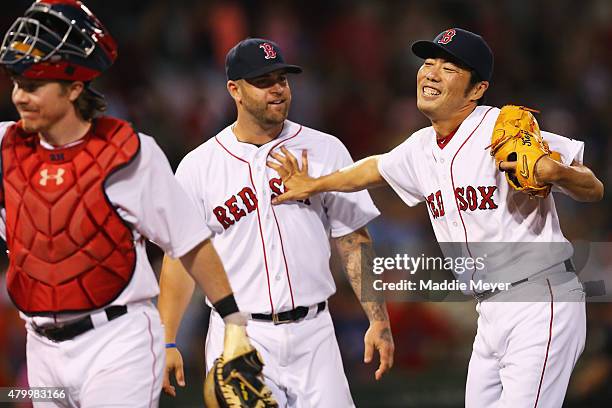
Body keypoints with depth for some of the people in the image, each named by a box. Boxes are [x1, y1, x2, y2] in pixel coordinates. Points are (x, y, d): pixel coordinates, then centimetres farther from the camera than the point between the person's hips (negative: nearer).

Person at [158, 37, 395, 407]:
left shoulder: (326, 151, 6)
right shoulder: (199, 166, 2)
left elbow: (354, 242, 5)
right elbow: (182, 256, 3)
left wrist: (379, 321, -2)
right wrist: (167, 342, -4)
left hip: (313, 334, 2)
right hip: (239, 335, -1)